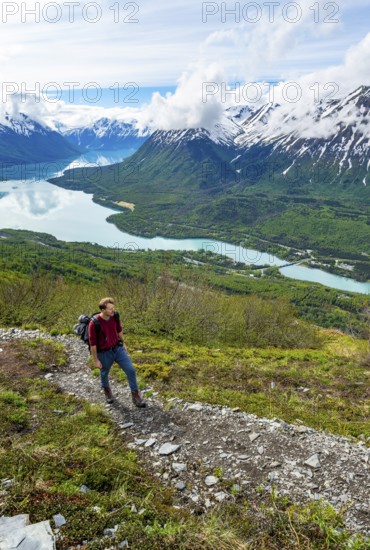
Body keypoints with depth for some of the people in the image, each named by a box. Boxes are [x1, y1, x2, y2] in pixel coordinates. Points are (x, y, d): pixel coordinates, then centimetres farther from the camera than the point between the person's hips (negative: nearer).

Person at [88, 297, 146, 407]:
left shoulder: (114, 316, -13)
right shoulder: (94, 323, -28)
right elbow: (92, 343, -18)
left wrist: (123, 343, 18)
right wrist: (96, 360, -11)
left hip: (118, 348, 4)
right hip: (104, 353, -3)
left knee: (131, 370, -3)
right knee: (104, 373, 22)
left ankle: (135, 396, 13)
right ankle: (106, 390, 55)